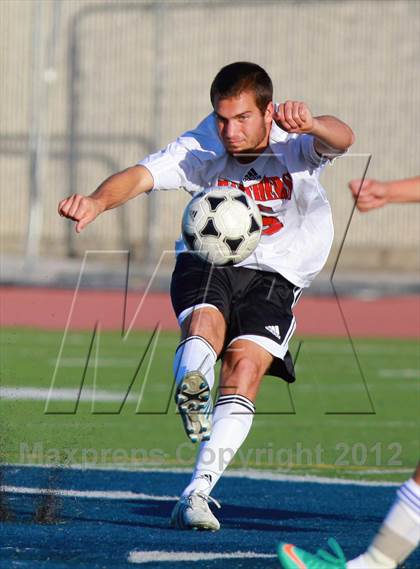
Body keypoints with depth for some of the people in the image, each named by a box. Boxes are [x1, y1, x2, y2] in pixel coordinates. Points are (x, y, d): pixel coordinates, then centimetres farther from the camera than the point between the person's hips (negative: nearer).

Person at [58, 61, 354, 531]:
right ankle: (191, 390, -62)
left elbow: (341, 140, -39)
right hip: (206, 261, 1)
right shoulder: (200, 149, -17)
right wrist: (99, 201, -53)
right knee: (205, 321, -32)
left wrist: (311, 124, -63)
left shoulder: (295, 145, -18)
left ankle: (198, 493, -21)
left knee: (246, 365, -20)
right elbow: (141, 175, -31)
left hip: (275, 275, -1)